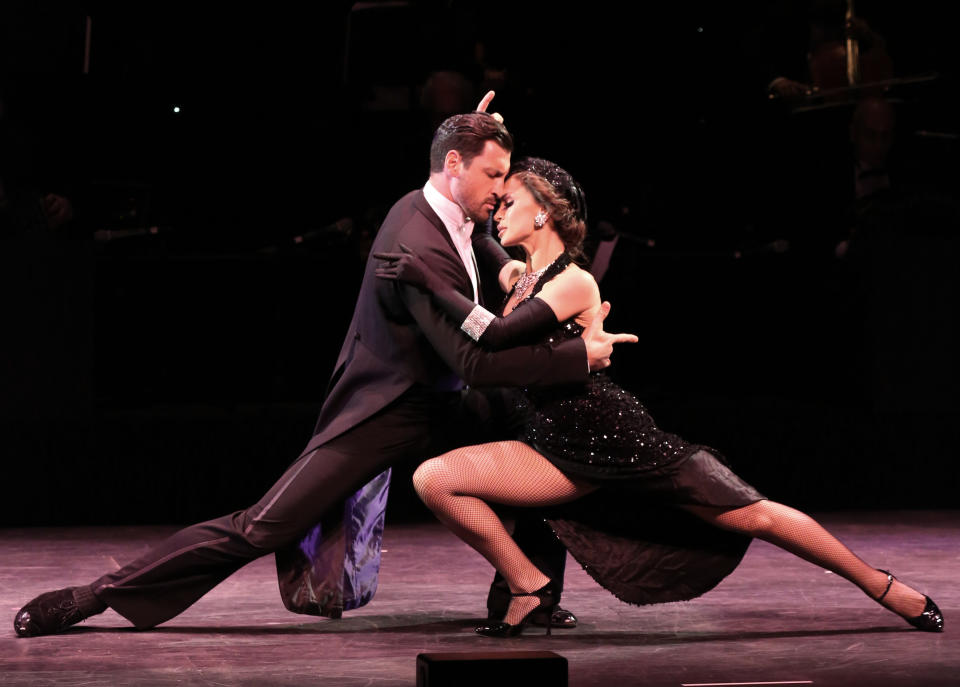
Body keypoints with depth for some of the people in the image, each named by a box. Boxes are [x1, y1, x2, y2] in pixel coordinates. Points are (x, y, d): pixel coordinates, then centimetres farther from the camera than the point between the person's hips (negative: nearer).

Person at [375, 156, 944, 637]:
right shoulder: (518, 280, 7)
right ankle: (530, 587, 0)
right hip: (561, 452, 7)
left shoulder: (575, 282, -15)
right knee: (435, 479, -12)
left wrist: (429, 280, -29)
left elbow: (494, 335, -28)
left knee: (753, 517, -2)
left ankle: (883, 587, 14)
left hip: (624, 440, -6)